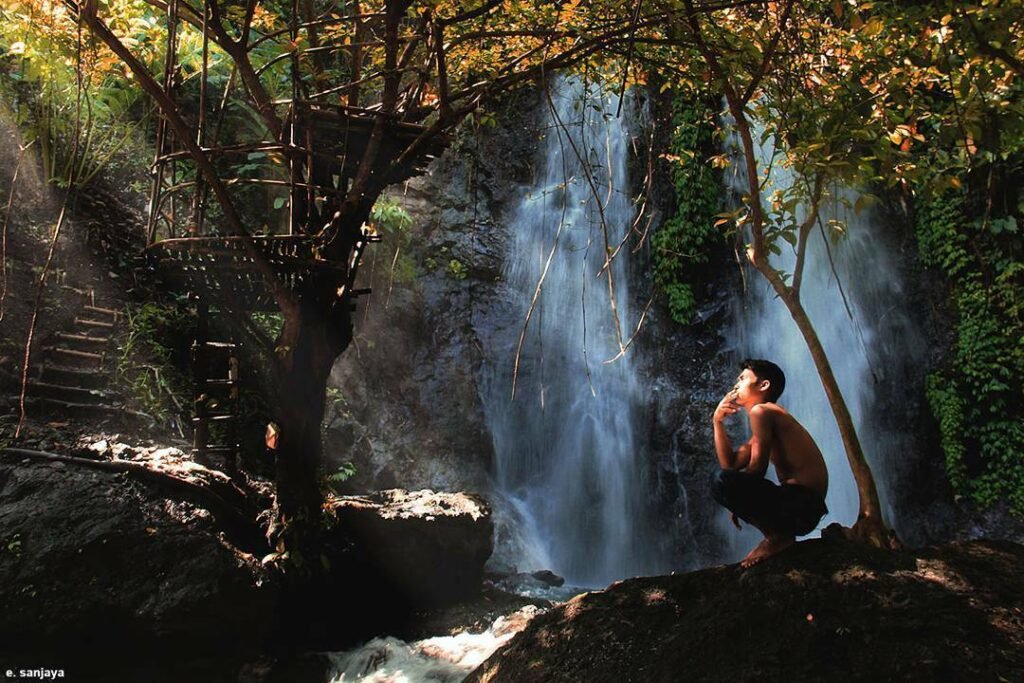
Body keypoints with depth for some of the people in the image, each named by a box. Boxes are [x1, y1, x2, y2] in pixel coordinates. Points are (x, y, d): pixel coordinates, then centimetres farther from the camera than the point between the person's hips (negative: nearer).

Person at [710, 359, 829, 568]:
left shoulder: (761, 410, -8)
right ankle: (781, 534, 14)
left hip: (802, 505, -10)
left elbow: (757, 470, -13)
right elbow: (730, 465, 15)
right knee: (727, 477, 26)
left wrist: (737, 503, 4)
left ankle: (778, 535, -8)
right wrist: (718, 422, 10)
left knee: (722, 482, -26)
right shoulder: (768, 416, 21)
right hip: (798, 506, 10)